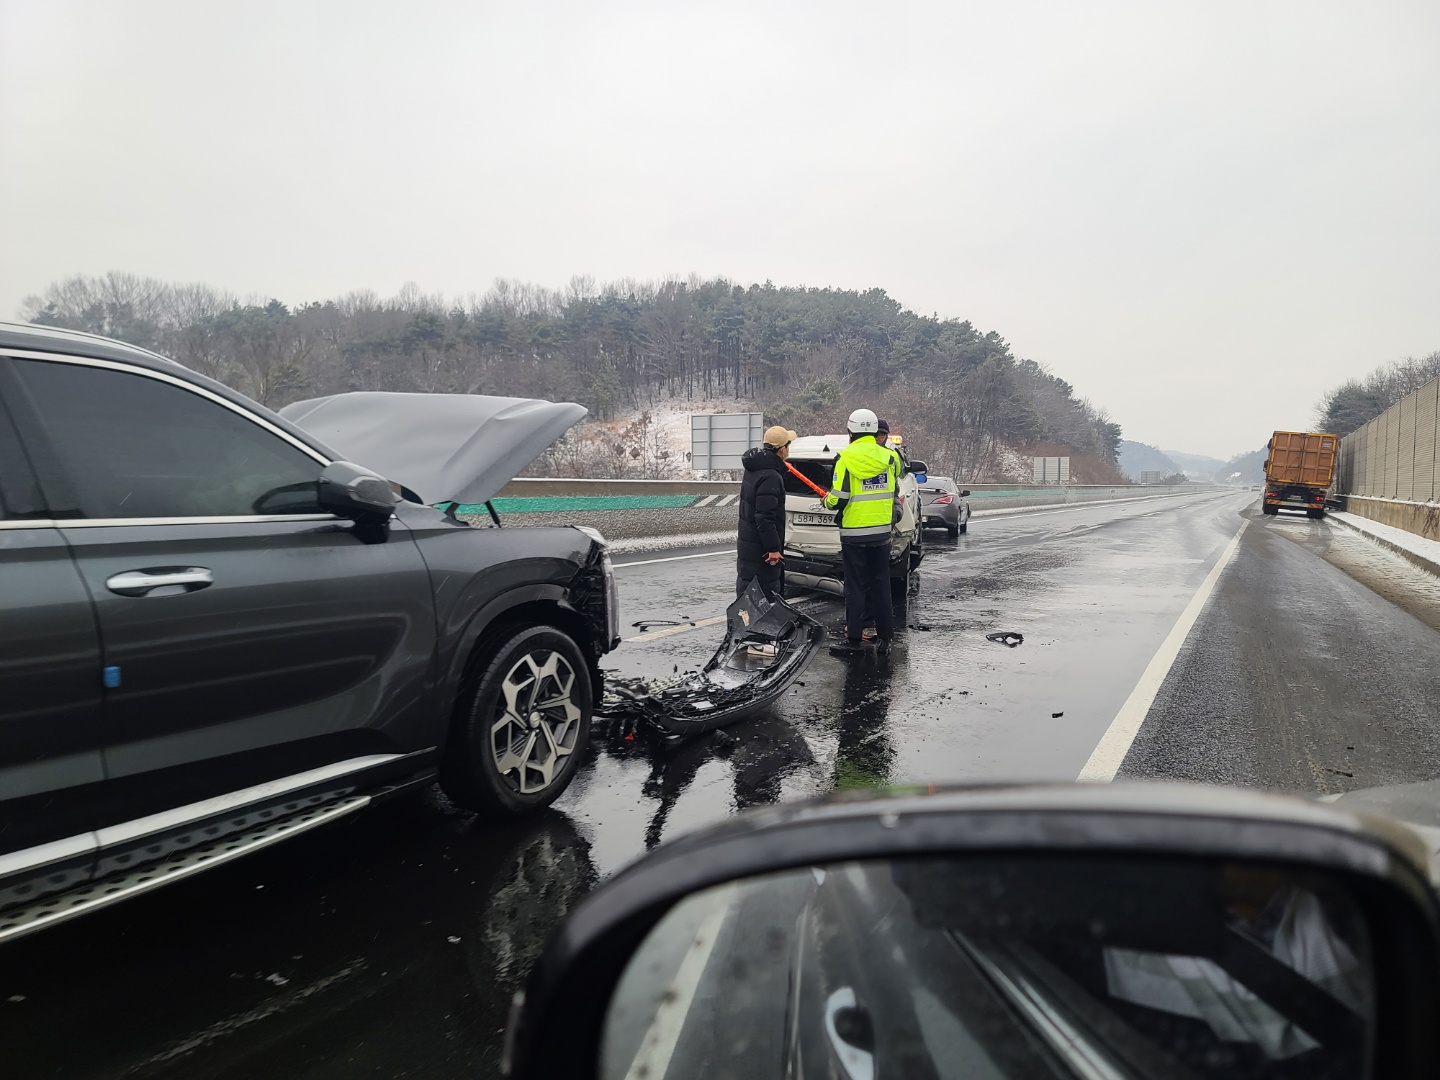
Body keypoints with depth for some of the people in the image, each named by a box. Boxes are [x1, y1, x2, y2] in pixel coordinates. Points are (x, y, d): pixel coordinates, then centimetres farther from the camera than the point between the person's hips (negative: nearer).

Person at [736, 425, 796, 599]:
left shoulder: (754, 469, 12)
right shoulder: (770, 477, -21)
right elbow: (765, 517, -26)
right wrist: (773, 548, -23)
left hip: (747, 542, 10)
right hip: (761, 549, -10)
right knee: (767, 592, -5)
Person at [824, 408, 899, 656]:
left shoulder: (846, 459, -13)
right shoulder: (888, 457, 1)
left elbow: (838, 500, -15)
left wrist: (827, 501, 7)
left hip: (854, 533, -4)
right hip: (882, 532, 4)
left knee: (855, 588, 2)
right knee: (881, 586, 12)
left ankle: (854, 640, 5)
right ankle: (885, 638, 17)